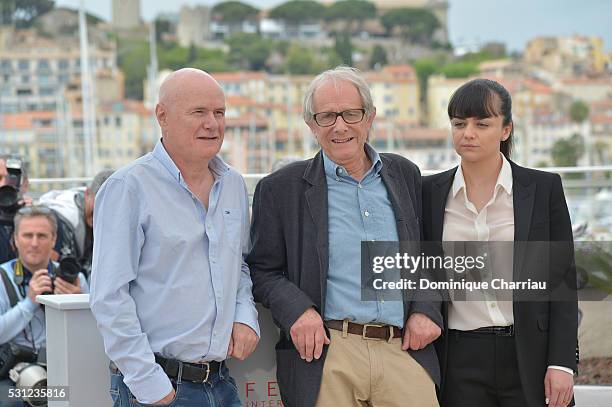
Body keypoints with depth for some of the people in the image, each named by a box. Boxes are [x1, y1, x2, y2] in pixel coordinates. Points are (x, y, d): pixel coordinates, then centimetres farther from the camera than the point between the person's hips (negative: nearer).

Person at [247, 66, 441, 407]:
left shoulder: (405, 175, 14)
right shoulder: (280, 188, 4)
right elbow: (262, 271, 6)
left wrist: (426, 310, 3)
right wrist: (296, 309, -12)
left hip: (404, 352, 2)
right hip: (325, 355, -2)